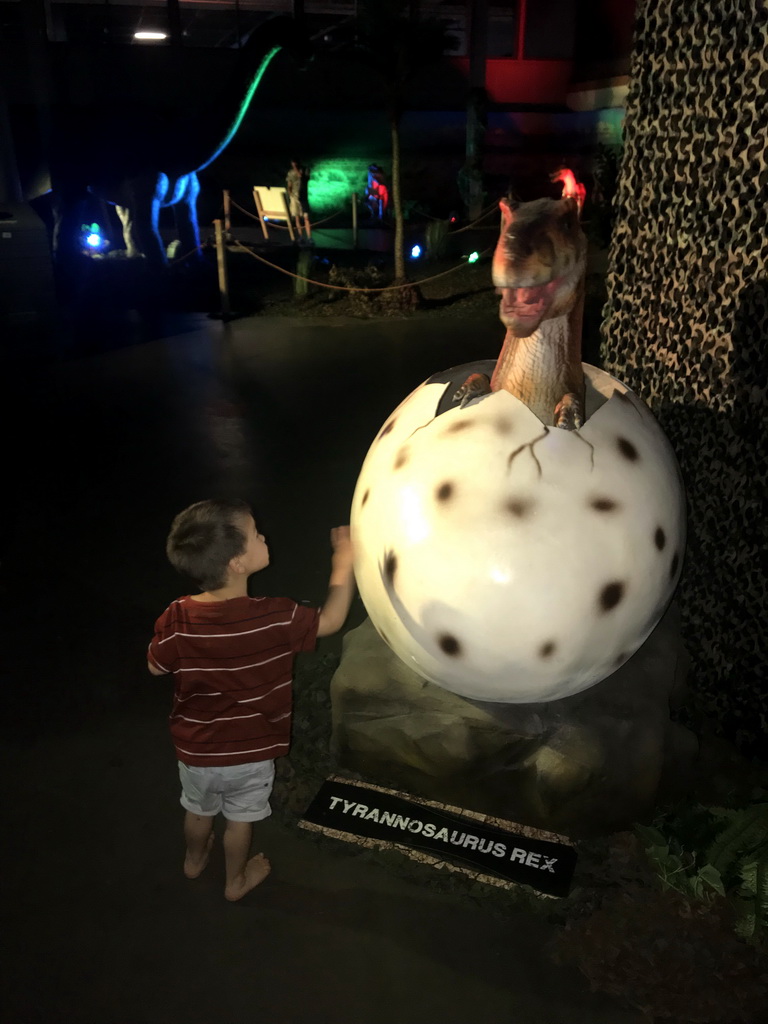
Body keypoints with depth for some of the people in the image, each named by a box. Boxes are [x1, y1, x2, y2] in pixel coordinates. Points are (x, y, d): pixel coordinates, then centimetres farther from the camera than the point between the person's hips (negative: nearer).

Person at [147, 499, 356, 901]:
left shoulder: (176, 620, -24)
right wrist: (344, 562, -3)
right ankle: (236, 880, 48)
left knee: (199, 810, 31)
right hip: (250, 752, -2)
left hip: (195, 749, 2)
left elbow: (157, 667, -4)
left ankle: (194, 859, 58)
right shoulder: (275, 618, -30)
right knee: (239, 819, 24)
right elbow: (331, 620, -12)